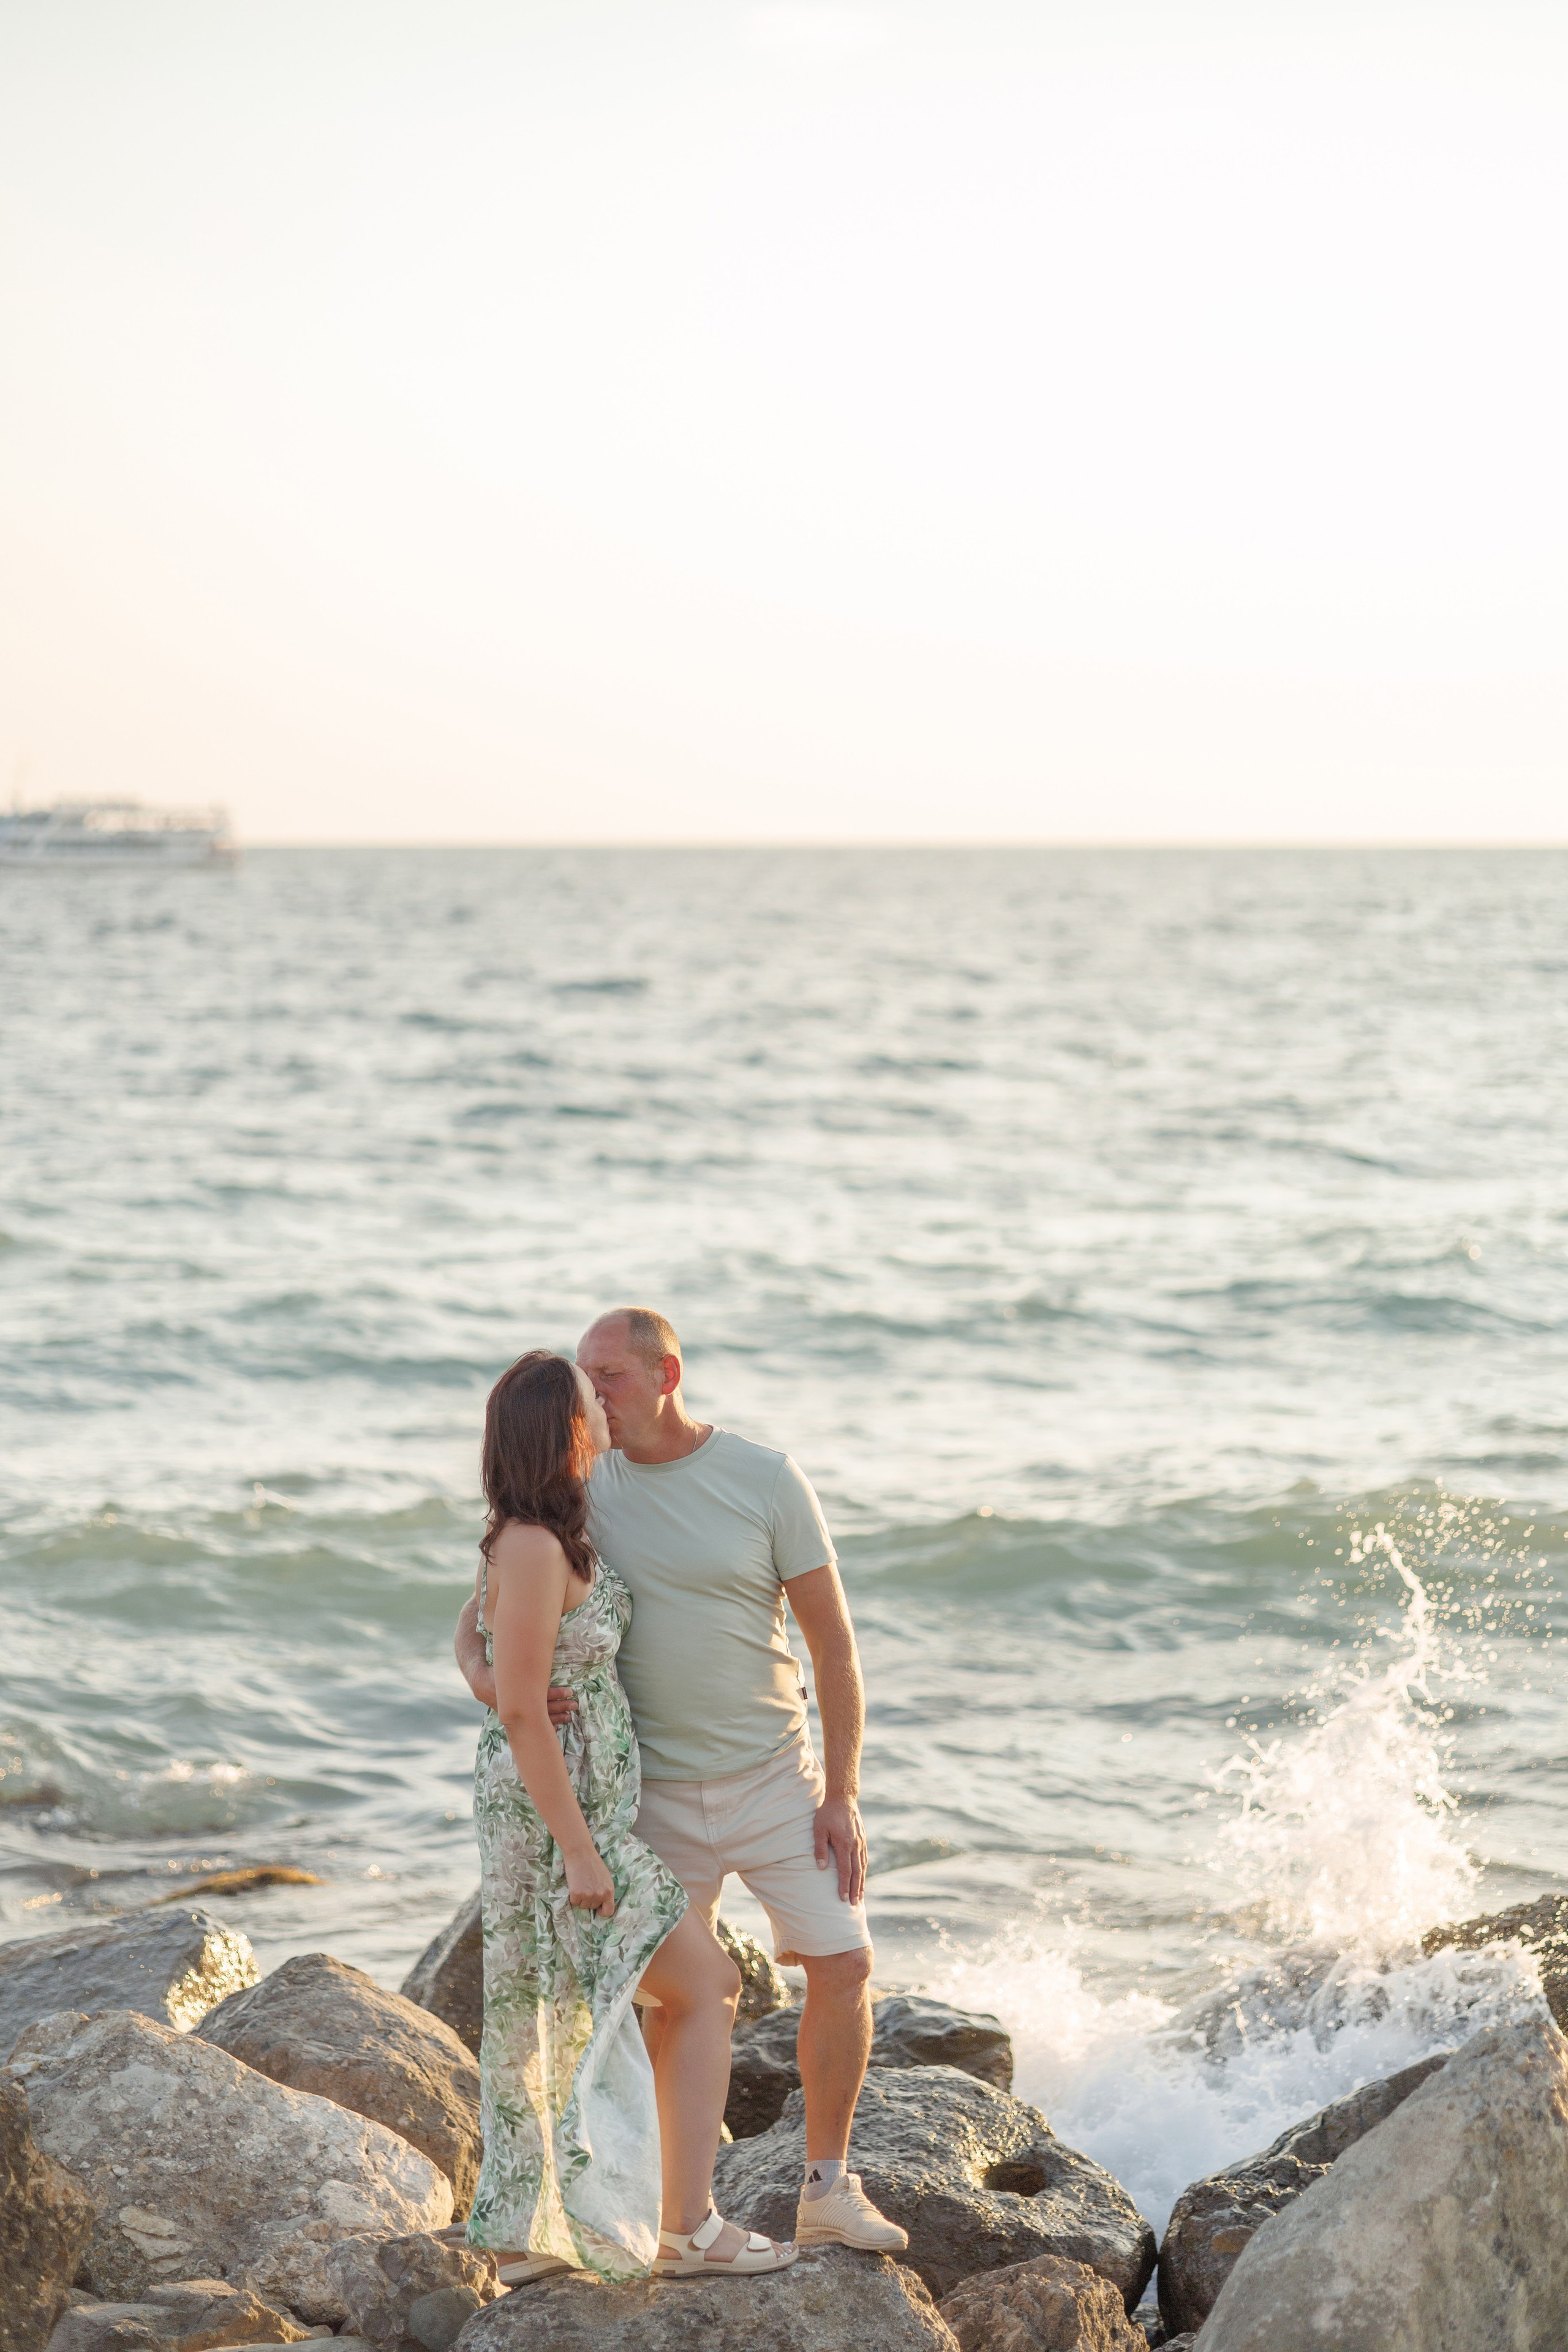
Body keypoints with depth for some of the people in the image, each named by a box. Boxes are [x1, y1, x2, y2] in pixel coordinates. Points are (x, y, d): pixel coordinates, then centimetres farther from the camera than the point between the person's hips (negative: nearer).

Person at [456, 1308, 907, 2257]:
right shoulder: (582, 1490, -2)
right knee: (673, 2001, 3)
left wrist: (842, 1795, -10)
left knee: (842, 1963, -5)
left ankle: (829, 2189, 9)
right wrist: (482, 1672, -23)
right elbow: (483, 1608, 2)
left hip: (775, 1780, -1)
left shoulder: (765, 1478, -9)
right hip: (658, 1794, 1)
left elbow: (833, 1639, -6)